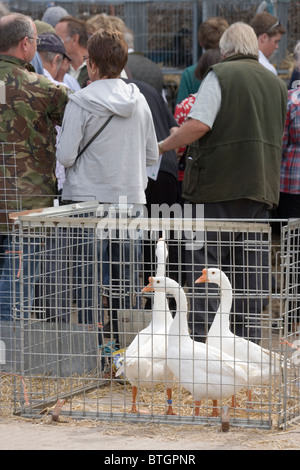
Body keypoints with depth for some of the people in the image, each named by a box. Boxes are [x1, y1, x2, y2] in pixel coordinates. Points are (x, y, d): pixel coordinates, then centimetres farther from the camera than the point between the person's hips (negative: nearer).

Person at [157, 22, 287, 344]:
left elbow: (199, 125, -16)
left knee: (205, 261, -3)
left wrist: (164, 146, -2)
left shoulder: (220, 75, -5)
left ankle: (202, 339, -9)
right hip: (262, 185, 6)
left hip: (220, 182, -6)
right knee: (252, 267, 8)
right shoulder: (275, 83, 15)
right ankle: (249, 339, 8)